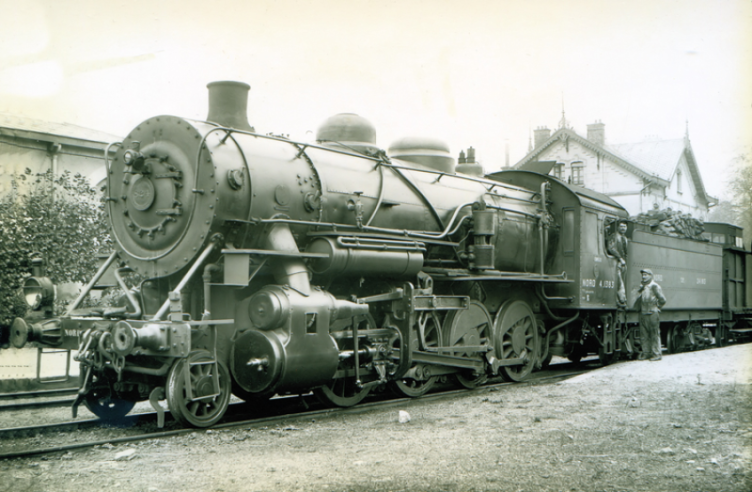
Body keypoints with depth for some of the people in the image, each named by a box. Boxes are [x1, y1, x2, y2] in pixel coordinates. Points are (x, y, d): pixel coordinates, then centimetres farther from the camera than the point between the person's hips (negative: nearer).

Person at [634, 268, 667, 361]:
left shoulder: (654, 286, -8)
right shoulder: (642, 287, 15)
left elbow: (662, 300, -7)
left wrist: (656, 307, 2)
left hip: (652, 314, -7)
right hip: (643, 314, 7)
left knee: (655, 335, -2)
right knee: (644, 335, 8)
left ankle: (656, 354, 3)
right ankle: (646, 353, 16)